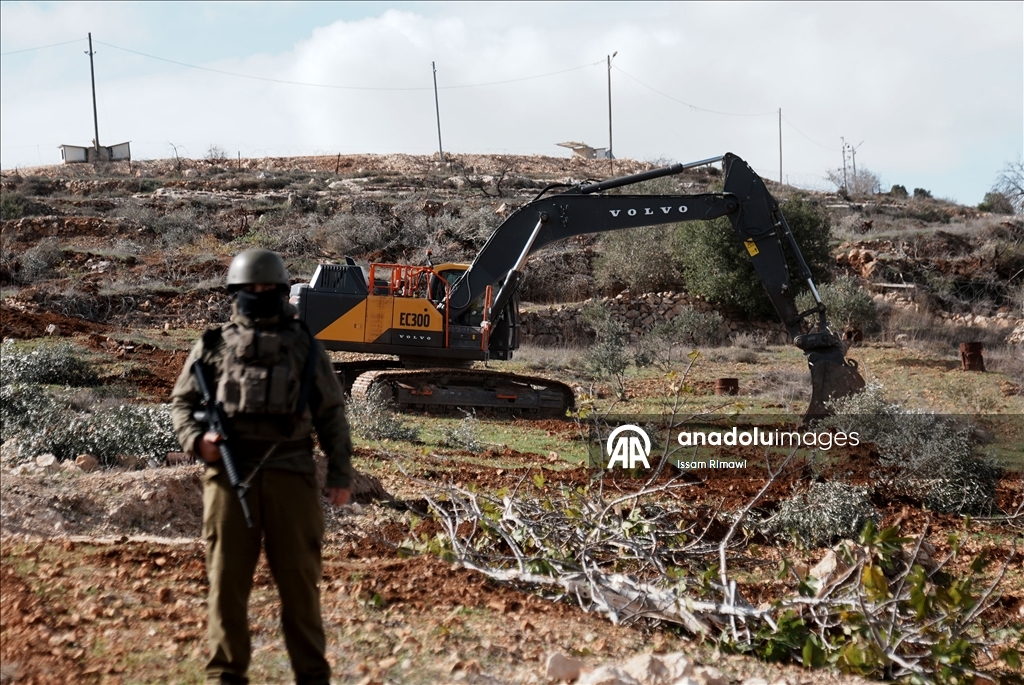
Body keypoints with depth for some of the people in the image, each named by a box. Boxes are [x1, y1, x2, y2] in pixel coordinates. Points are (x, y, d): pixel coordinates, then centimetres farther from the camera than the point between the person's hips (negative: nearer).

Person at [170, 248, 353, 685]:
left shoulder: (305, 348, 12)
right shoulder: (214, 346, 11)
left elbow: (331, 414, 12)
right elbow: (182, 401, 15)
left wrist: (341, 472, 5)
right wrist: (195, 438, -5)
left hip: (290, 474, 0)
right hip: (230, 474, 0)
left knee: (299, 575, 3)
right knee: (227, 577, 2)